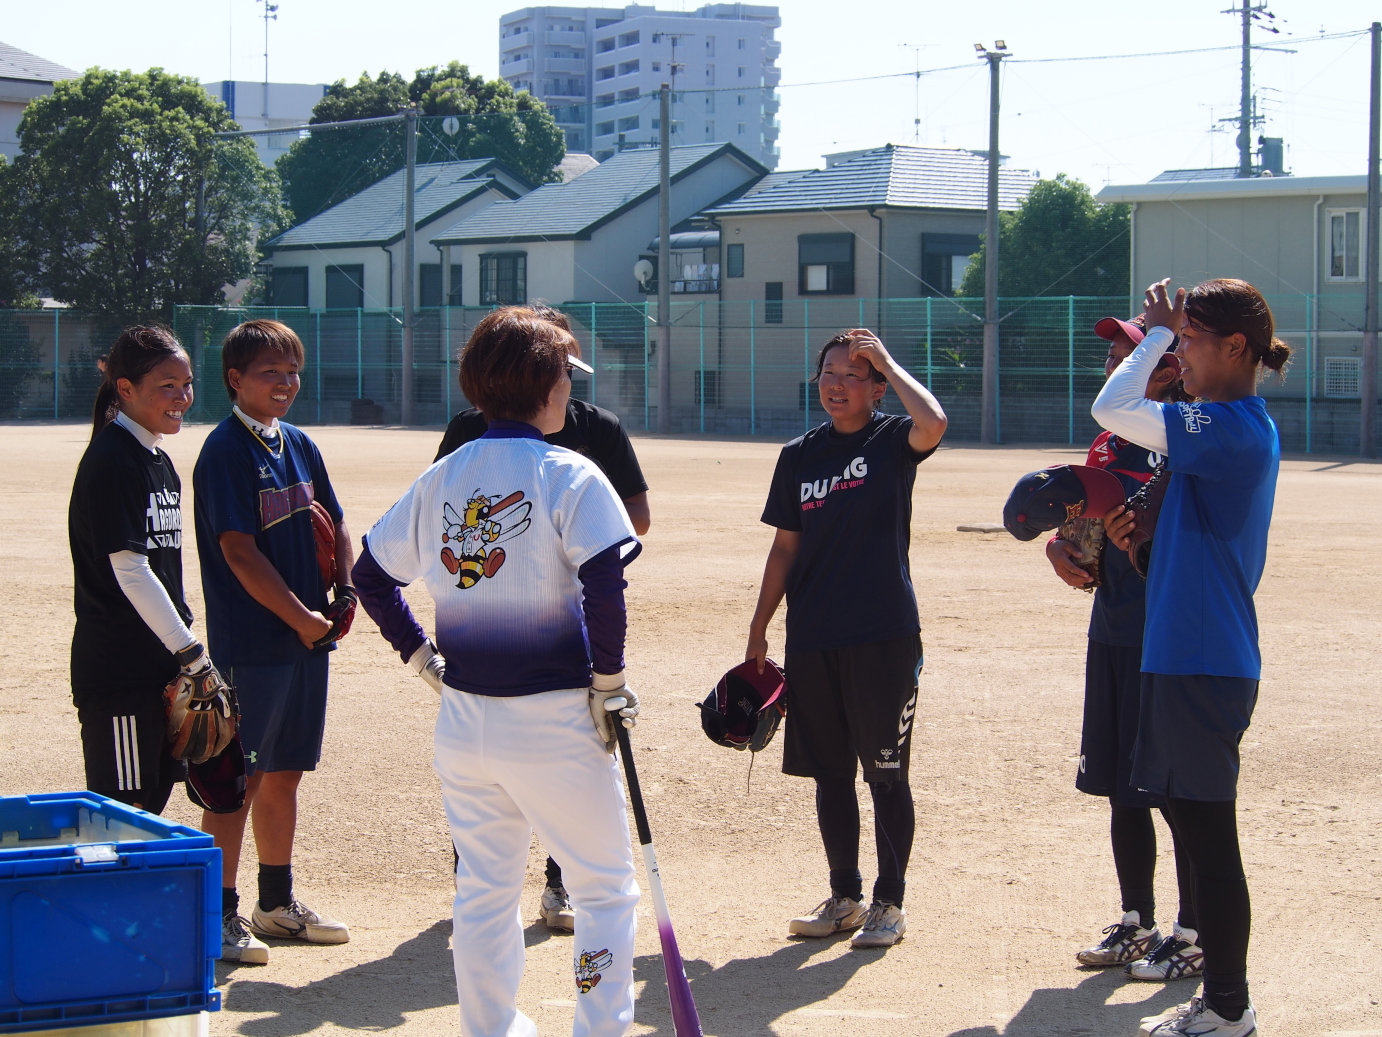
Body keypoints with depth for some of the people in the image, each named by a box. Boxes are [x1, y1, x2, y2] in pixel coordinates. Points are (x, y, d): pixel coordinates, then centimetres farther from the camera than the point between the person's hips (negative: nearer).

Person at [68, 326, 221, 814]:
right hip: (118, 673, -9)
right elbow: (129, 572, -18)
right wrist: (191, 652, -17)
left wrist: (185, 645, 16)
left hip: (160, 665, 9)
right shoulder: (111, 461, -13)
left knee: (153, 807, 11)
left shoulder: (160, 462, 14)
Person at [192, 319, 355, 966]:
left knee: (285, 773, 15)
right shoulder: (226, 451, -11)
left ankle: (277, 904, 25)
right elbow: (238, 550, -17)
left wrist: (343, 591, 2)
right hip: (250, 641, -8)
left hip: (307, 638, 8)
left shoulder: (299, 445, 13)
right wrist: (300, 617, -15)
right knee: (237, 780, -3)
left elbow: (334, 525, 19)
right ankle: (220, 915, 3)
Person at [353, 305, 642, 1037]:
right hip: (553, 725, -5)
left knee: (483, 888, 16)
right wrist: (609, 685, -12)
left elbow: (371, 573, 12)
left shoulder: (440, 479, 6)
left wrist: (420, 654, 14)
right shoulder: (569, 476, -11)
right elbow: (603, 585, -22)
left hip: (463, 720, 5)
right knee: (604, 888, 6)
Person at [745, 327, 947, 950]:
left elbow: (933, 423, -26)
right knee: (829, 773, 11)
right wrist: (758, 629, 11)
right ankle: (844, 898, 22)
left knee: (886, 774, 1)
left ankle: (889, 903, 11)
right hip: (811, 640, 5)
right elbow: (785, 547, 14)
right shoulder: (800, 455, 10)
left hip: (883, 637, -4)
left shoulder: (892, 442, -2)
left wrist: (885, 360, -13)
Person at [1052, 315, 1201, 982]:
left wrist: (1138, 538, -30)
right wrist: (1062, 545, 1)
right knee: (1122, 788, 15)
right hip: (1112, 634, 8)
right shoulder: (1107, 445, 12)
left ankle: (1193, 935, 10)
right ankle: (1138, 924, 27)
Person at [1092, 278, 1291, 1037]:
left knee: (1209, 834, -3)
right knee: (1192, 823, 15)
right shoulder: (1239, 428, 14)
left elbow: (1112, 411, -22)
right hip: (1185, 655, 10)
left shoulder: (1232, 428, -17)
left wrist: (1159, 332, -10)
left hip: (1204, 662, -10)